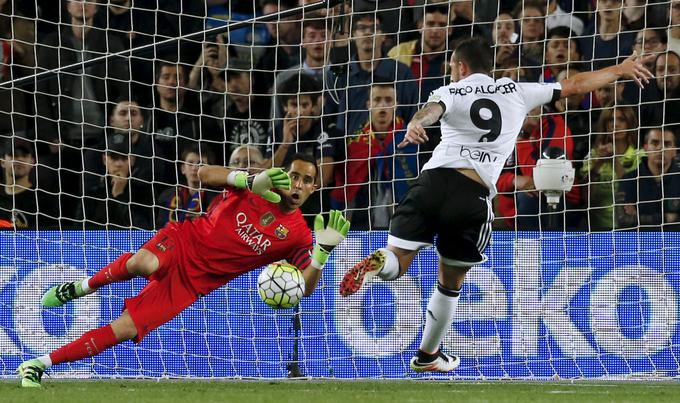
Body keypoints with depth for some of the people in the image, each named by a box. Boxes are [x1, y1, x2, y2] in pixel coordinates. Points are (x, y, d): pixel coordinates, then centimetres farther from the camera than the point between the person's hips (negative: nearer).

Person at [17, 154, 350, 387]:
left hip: (195, 283, 1)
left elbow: (306, 287, -4)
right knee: (143, 264, -40)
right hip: (184, 243, -1)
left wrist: (323, 250, -22)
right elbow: (204, 174, -10)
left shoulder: (298, 235, -1)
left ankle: (41, 365, -4)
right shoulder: (258, 186, -3)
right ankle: (84, 286, -8)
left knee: (125, 330, -13)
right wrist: (251, 180, -26)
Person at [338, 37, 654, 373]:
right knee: (451, 282, 20)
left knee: (397, 262, -1)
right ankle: (428, 355, 33)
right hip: (474, 194, 1)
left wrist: (415, 125, -34)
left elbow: (432, 109, -12)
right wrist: (620, 70, 41)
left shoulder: (450, 92, 14)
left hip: (435, 180, -1)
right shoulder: (516, 92, 20)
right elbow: (575, 85, 27)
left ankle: (376, 263, -37)